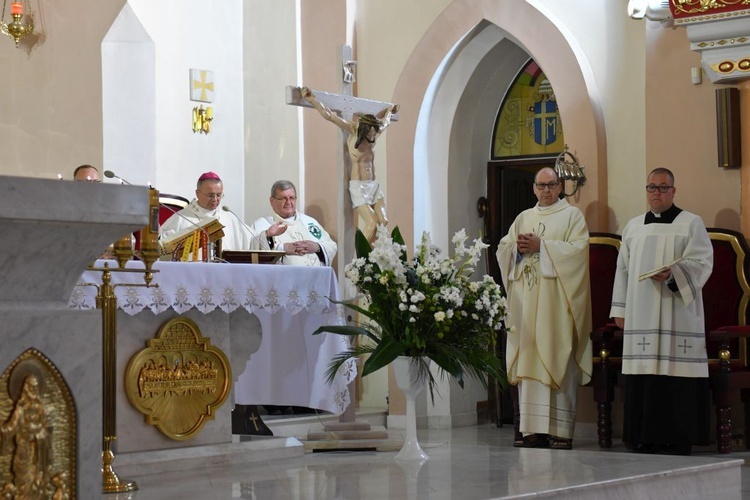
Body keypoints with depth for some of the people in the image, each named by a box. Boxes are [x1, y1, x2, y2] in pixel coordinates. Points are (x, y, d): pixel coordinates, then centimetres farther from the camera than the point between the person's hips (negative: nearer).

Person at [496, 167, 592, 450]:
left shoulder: (572, 215, 6)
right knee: (528, 360, -1)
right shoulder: (523, 218, 20)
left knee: (558, 361, -8)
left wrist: (541, 245, -13)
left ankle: (561, 430, -8)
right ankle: (534, 429, 0)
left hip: (556, 297, -5)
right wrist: (518, 246, -8)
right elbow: (503, 248, 14)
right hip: (527, 298, 5)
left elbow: (578, 247, -9)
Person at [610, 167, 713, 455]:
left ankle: (675, 439, -4)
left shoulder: (691, 224, 5)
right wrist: (620, 309, 12)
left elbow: (701, 263, -6)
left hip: (675, 313, -4)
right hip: (640, 315, 4)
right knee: (642, 377, 0)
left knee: (674, 376, -8)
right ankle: (644, 439, 4)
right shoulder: (634, 227, 18)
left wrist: (672, 273, -23)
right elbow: (623, 269, 19)